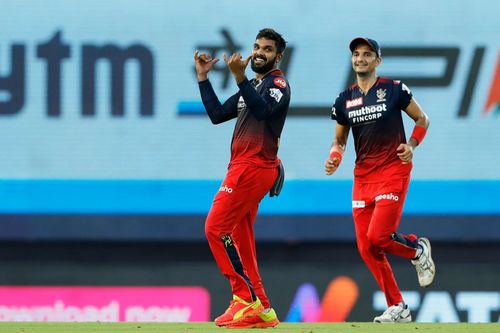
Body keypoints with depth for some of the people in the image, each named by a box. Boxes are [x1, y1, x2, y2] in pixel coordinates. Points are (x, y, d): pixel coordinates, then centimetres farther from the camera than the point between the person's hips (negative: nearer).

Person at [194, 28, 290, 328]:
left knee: (216, 228, -15)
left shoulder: (278, 82, -3)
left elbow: (262, 110, -23)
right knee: (241, 241, 7)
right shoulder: (251, 87, 24)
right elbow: (217, 114, 23)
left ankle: (246, 298, -17)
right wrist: (203, 77, 20)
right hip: (245, 168, 9)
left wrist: (239, 78, -33)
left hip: (253, 167, -9)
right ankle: (261, 310, 8)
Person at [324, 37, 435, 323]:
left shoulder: (394, 90, -3)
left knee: (378, 237, -19)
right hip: (362, 176, 5)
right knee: (366, 248, -1)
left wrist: (411, 145, -11)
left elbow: (422, 119, 6)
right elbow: (339, 140, 17)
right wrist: (335, 157, -4)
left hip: (393, 171, -5)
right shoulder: (345, 100, 9)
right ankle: (398, 308, 8)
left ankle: (418, 249, 14)